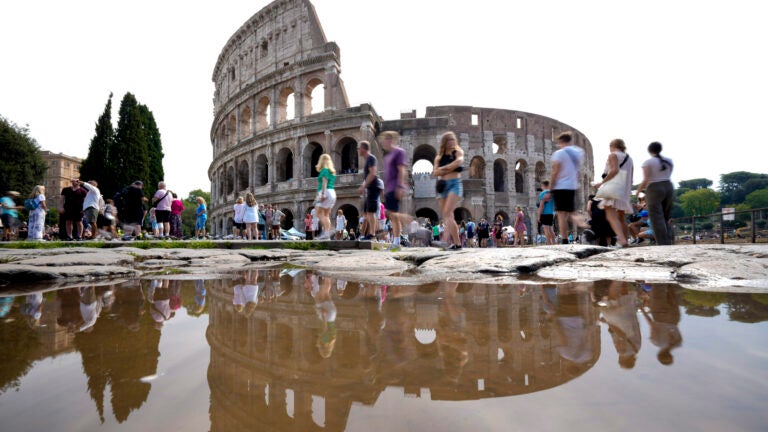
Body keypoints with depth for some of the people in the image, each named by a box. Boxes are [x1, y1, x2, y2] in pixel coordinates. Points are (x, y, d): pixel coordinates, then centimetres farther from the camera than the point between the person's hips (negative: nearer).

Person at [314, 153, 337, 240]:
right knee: (326, 215, 8)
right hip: (332, 192, 9)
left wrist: (323, 194, -22)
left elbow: (324, 183, -16)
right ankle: (327, 235, 3)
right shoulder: (332, 171, 18)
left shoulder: (324, 170, -6)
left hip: (325, 192, -9)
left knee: (319, 213, -9)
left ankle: (326, 232, -21)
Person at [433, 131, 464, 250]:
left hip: (455, 184, -5)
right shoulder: (439, 156, 15)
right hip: (443, 185, 5)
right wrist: (449, 169, -10)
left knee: (447, 213, -19)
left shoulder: (458, 152, 6)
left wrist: (444, 168, -9)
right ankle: (455, 242, 10)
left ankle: (457, 243, -21)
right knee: (448, 216, 4)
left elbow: (459, 161, -17)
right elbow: (435, 173, 2)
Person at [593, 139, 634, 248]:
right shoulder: (629, 159, 23)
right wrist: (628, 195, 25)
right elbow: (630, 179, 21)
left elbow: (615, 170, -18)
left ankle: (622, 240, -34)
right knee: (621, 218, 15)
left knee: (611, 216, -18)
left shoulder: (613, 155, 0)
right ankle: (625, 241, 16)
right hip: (625, 192, 8)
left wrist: (602, 183, -16)